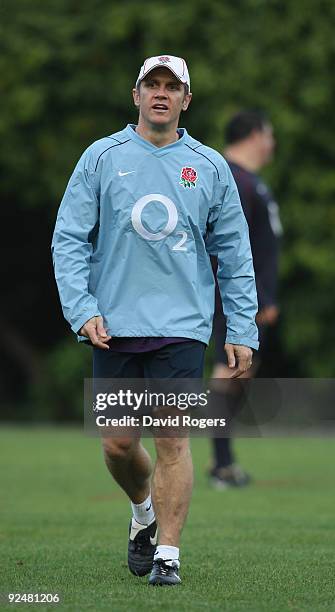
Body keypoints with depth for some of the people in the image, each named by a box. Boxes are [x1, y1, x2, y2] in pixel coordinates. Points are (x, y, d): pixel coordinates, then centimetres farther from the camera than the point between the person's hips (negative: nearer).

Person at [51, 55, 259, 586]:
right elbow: (69, 240, 3)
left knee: (172, 438, -9)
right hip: (114, 324, 1)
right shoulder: (102, 158, 4)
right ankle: (144, 512, 33)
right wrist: (82, 310, -9)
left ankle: (168, 553, -2)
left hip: (182, 326, -1)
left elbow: (234, 254, 10)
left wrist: (242, 332, 4)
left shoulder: (211, 167, 7)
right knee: (118, 444, 4)